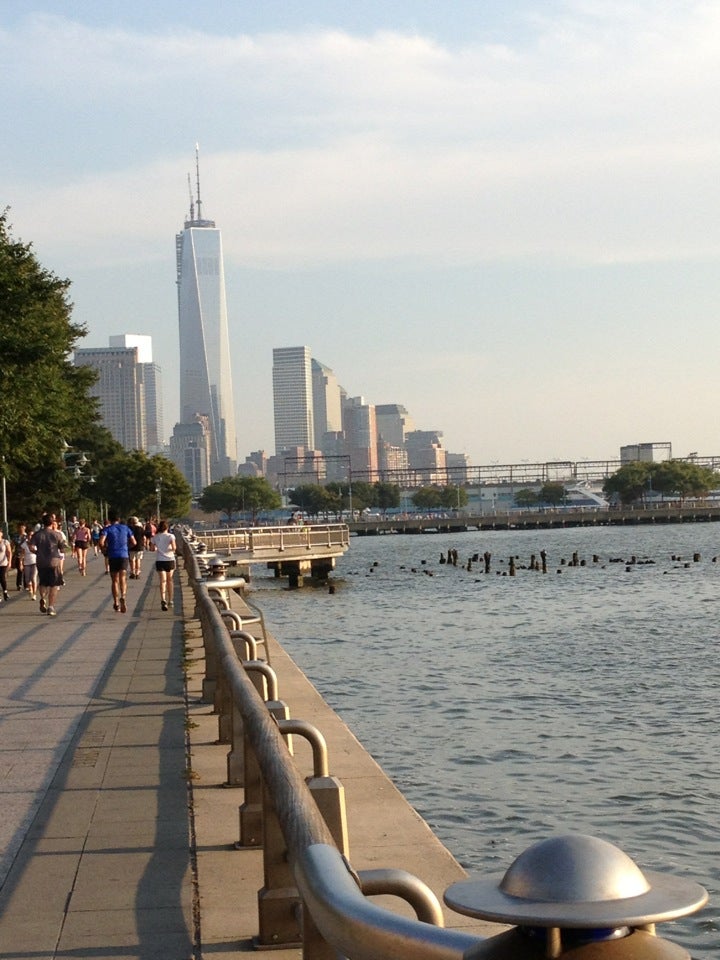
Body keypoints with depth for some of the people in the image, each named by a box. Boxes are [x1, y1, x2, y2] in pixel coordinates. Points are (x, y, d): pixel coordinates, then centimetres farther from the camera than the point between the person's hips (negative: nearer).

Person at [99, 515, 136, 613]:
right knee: (122, 579, -6)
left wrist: (105, 551, 4)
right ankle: (123, 597, -33)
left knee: (114, 581, 10)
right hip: (124, 556, 0)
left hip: (112, 556, 0)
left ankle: (116, 603, 11)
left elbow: (101, 542, -12)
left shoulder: (107, 529, 2)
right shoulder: (125, 528, 9)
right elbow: (133, 543, 7)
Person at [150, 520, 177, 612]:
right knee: (170, 580, 17)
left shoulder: (155, 537, 2)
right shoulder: (170, 536, -4)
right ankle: (170, 600, 26)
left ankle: (163, 600, -28)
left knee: (163, 581, -7)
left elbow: (152, 548, 8)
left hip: (159, 561, 0)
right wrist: (174, 549, 5)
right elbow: (174, 547, -17)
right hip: (170, 560, 0)